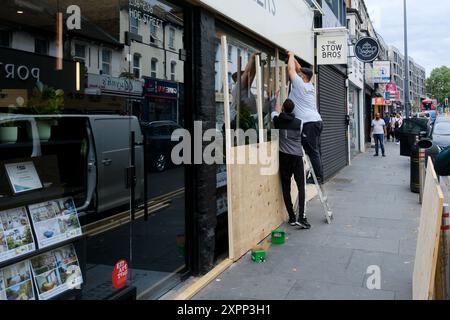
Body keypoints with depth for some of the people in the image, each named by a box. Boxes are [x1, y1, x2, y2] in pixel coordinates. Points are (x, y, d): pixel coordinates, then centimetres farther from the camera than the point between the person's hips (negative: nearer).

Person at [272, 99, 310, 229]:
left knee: (286, 188, 5)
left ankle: (292, 218, 6)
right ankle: (301, 216, -11)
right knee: (301, 186, 1)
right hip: (297, 156, -1)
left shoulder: (277, 120, 2)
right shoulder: (299, 122, -2)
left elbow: (275, 112, 24)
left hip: (284, 157, 1)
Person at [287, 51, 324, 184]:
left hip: (308, 123, -9)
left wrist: (291, 56, 17)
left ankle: (318, 177, -5)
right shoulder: (310, 86, 18)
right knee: (316, 151, 11)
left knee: (313, 152, -7)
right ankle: (319, 176, 14)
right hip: (317, 121, 9)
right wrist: (293, 58, 30)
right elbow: (299, 69, 28)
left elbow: (291, 69, 2)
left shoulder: (300, 84, -4)